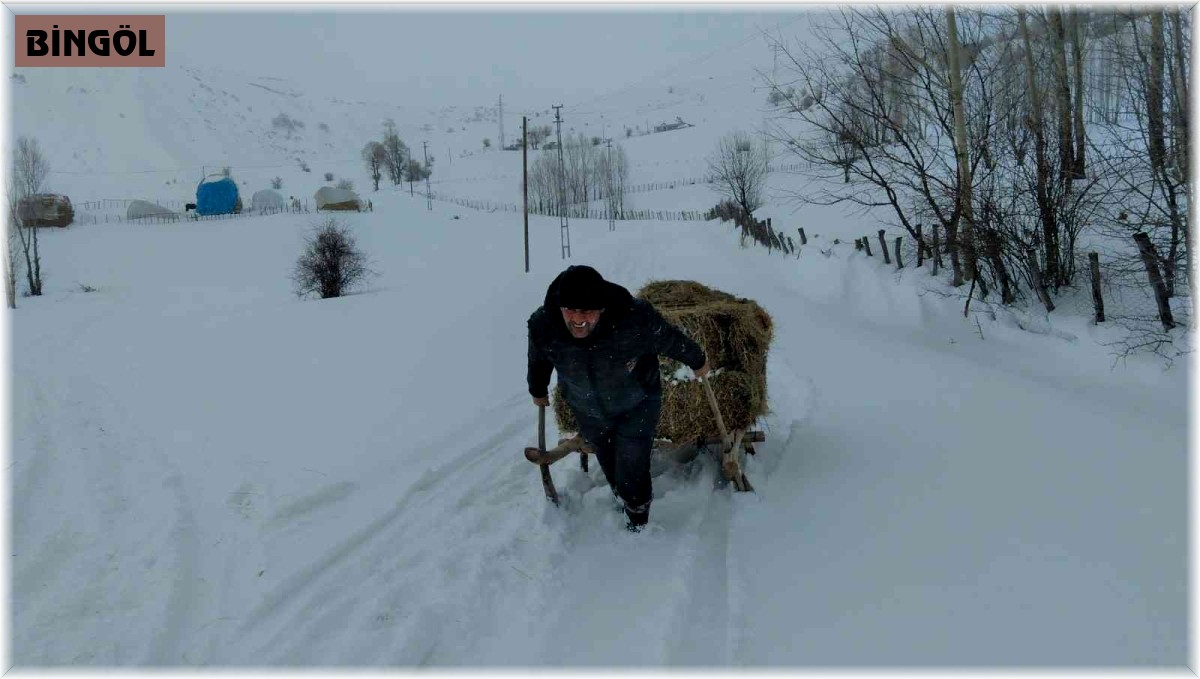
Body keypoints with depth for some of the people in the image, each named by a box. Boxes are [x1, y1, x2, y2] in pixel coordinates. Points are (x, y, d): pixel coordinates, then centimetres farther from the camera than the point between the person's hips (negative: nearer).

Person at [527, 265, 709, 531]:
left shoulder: (635, 318, -40)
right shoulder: (542, 326, -31)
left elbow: (671, 340, -18)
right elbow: (538, 360, -5)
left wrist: (697, 361, 1)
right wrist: (538, 390, 14)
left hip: (637, 406, -3)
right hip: (588, 410, 3)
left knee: (632, 470, 1)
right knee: (609, 465, 24)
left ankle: (637, 519, 33)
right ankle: (623, 498, 57)